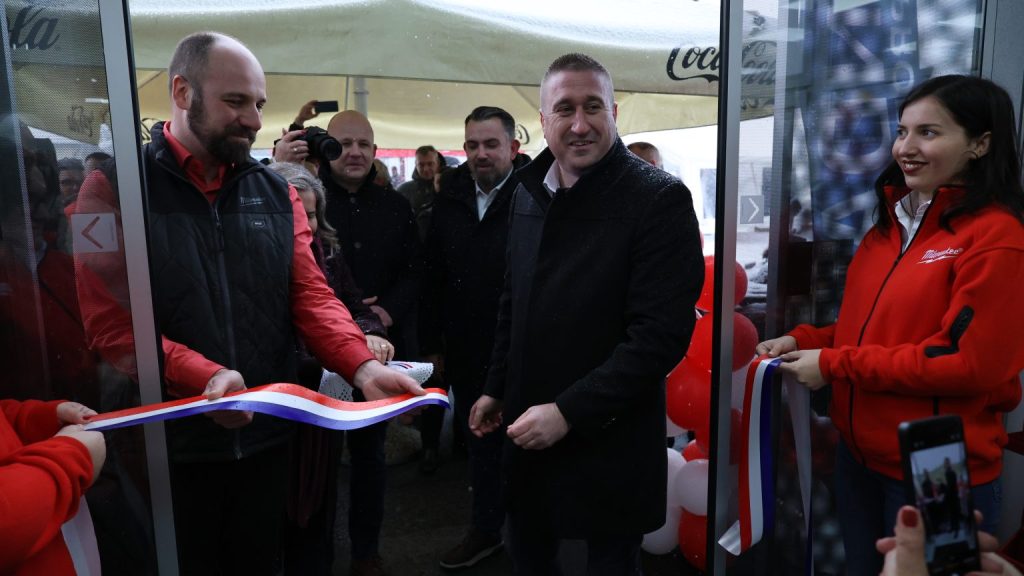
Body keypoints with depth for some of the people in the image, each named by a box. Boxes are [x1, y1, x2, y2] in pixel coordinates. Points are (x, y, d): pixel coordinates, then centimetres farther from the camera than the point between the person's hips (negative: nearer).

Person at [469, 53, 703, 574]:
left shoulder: (659, 199, -15)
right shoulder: (528, 192, 5)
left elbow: (661, 334, -21)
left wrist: (568, 411, -22)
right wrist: (496, 389, 13)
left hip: (608, 442, -5)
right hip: (527, 431, 6)